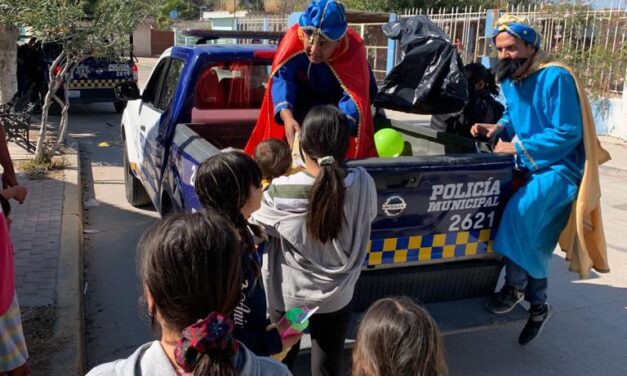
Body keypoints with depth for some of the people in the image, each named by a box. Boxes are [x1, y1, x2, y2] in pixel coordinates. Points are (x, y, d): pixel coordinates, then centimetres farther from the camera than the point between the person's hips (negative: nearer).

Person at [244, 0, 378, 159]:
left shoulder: (354, 50, -36)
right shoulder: (294, 36, -33)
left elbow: (355, 98, -42)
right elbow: (282, 77, -36)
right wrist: (287, 116, -55)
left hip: (338, 100, -1)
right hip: (305, 97, 1)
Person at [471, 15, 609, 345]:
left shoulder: (556, 78, -19)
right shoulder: (509, 79, 6)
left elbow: (567, 134, -22)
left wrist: (516, 147, -20)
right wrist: (498, 128, -3)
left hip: (560, 168, -8)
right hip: (530, 166, 8)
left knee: (520, 212, -31)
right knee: (534, 242, 9)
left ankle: (515, 286, -12)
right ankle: (538, 306, 25)